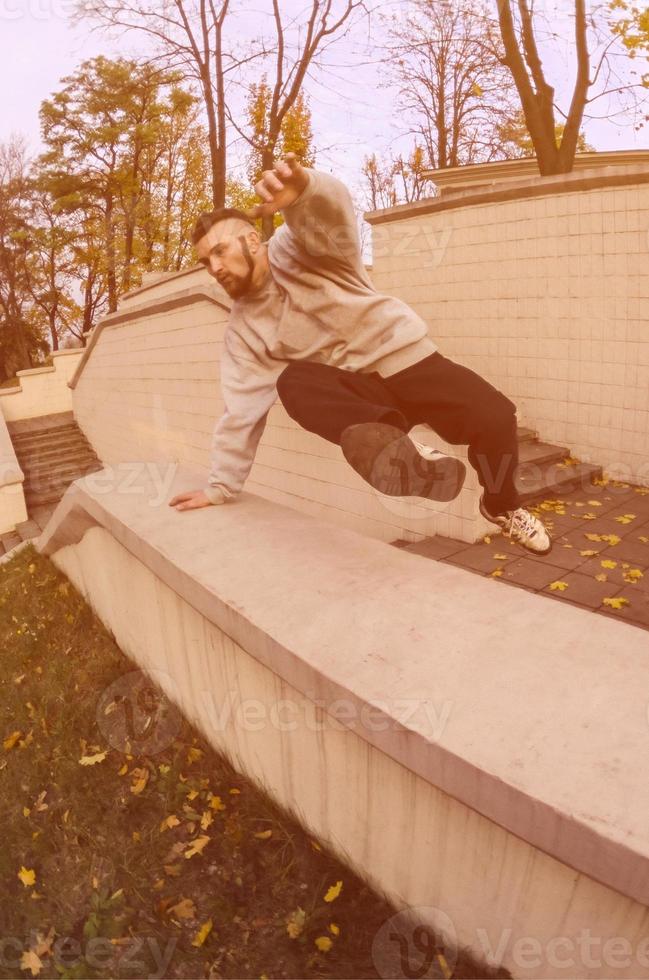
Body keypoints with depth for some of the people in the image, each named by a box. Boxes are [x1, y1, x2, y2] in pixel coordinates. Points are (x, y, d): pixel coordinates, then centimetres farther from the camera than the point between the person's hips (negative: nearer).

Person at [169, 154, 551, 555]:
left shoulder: (298, 245, -5)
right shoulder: (242, 329, 5)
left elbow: (330, 210, -29)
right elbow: (241, 410, 4)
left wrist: (302, 186, -55)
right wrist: (221, 486, 1)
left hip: (408, 358, -2)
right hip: (356, 389, 2)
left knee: (494, 417, -23)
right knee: (293, 382, -28)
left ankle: (502, 505, 8)